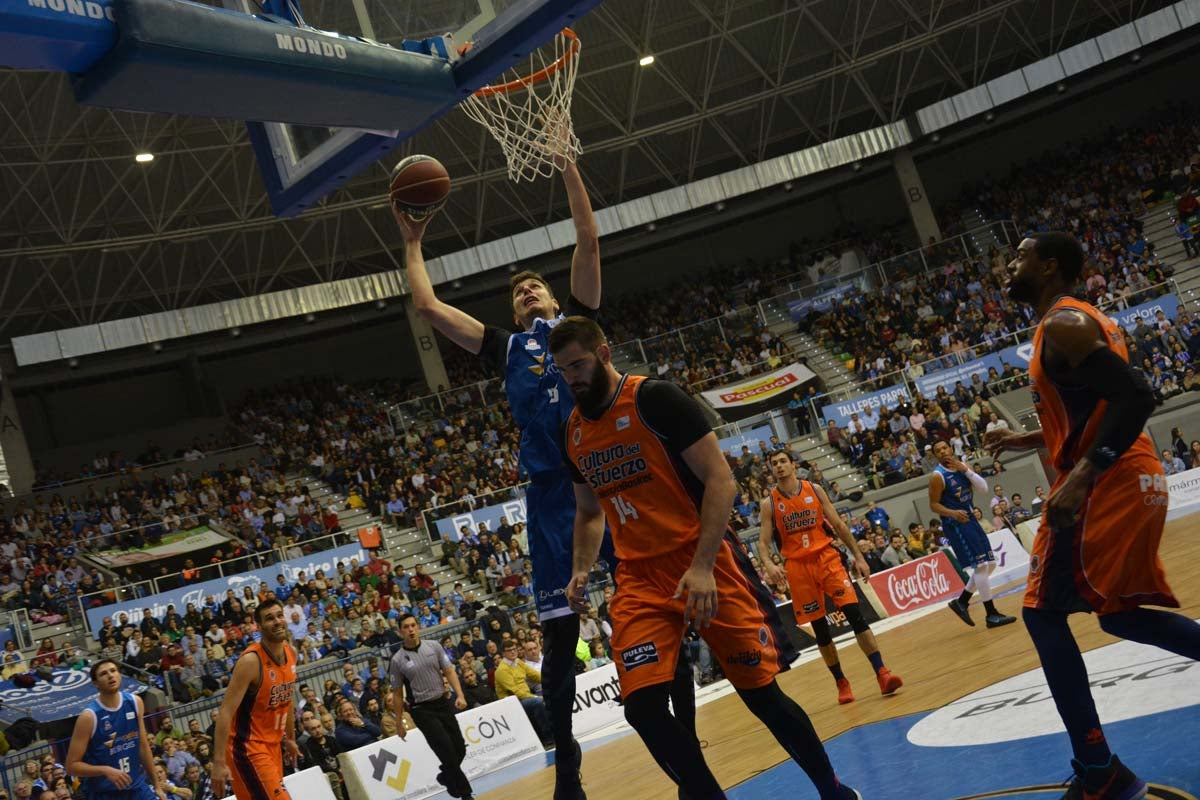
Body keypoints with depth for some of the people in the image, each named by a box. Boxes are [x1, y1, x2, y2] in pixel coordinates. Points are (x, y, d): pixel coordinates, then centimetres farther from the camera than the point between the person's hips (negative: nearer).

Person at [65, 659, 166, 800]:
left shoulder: (135, 703, 1)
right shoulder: (89, 716, -15)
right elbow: (72, 765, -12)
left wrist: (156, 784, 14)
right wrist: (105, 770, -27)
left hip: (138, 787, 5)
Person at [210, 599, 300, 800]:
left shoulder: (290, 653, 3)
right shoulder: (250, 661, -22)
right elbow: (225, 712, -25)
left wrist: (290, 738, 23)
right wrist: (219, 762, -30)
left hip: (273, 744, 9)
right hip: (247, 747, -9)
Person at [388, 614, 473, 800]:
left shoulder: (434, 646, 1)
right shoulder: (397, 660, -5)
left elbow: (449, 671, 3)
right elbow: (397, 694, 2)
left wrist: (460, 695, -10)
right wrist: (399, 722, 4)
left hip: (443, 703, 3)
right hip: (422, 710, -3)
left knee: (460, 749, 5)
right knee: (448, 752, -10)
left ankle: (446, 777, 35)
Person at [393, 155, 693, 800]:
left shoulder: (576, 319, 19)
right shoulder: (505, 346, 22)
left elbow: (589, 240, 11)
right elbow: (427, 306, 20)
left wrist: (565, 162, 11)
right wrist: (412, 243, 29)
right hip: (551, 490, 2)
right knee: (559, 631, 1)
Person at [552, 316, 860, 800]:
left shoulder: (655, 399, -10)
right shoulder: (572, 432, 10)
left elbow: (721, 481, -13)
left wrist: (702, 566, -22)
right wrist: (581, 571, 6)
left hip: (705, 563, -5)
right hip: (639, 578, 5)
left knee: (762, 694, 2)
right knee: (642, 706, -11)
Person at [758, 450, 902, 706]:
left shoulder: (815, 490, 3)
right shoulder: (769, 502, -1)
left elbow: (839, 526, 8)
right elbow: (763, 542, -3)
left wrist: (858, 556, 5)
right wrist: (769, 565, -24)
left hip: (827, 558, 0)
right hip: (797, 567, 0)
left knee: (854, 613, -12)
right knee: (820, 628, 5)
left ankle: (882, 673, -12)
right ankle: (841, 682, 17)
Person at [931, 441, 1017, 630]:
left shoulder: (963, 466, 8)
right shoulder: (937, 476, -11)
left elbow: (984, 488, -1)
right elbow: (934, 504, -10)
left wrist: (966, 470, -13)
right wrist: (953, 513, -28)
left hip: (970, 519, 8)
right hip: (955, 524, -8)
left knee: (990, 564, 10)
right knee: (981, 565, -13)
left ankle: (961, 601, 20)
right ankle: (991, 615, -7)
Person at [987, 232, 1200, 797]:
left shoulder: (1061, 325, -13)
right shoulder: (1085, 320, 20)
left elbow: (1135, 397, -24)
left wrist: (1081, 475, -30)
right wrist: (1031, 440, 26)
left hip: (1104, 486, -10)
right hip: (1134, 479, 10)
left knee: (1043, 614, -4)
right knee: (1119, 612, 20)